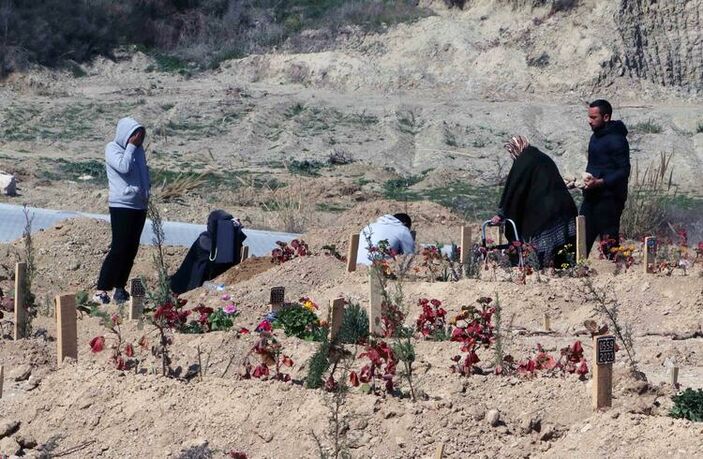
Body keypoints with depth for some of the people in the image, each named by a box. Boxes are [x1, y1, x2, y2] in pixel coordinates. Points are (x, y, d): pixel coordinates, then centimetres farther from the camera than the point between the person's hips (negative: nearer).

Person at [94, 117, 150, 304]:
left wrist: (147, 188, 8)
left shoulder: (138, 149, 13)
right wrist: (131, 146, -15)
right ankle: (101, 290, -11)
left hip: (140, 205, 8)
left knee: (131, 249, 9)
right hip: (121, 205, -8)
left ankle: (120, 287, 17)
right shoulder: (113, 149, -7)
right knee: (119, 248, -13)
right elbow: (124, 167, -23)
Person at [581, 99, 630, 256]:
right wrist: (586, 180, 12)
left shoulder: (616, 140, -13)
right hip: (592, 197, 9)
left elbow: (623, 171, -18)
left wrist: (600, 182, -27)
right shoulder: (595, 137, 16)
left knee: (609, 242, -5)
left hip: (609, 198, -9)